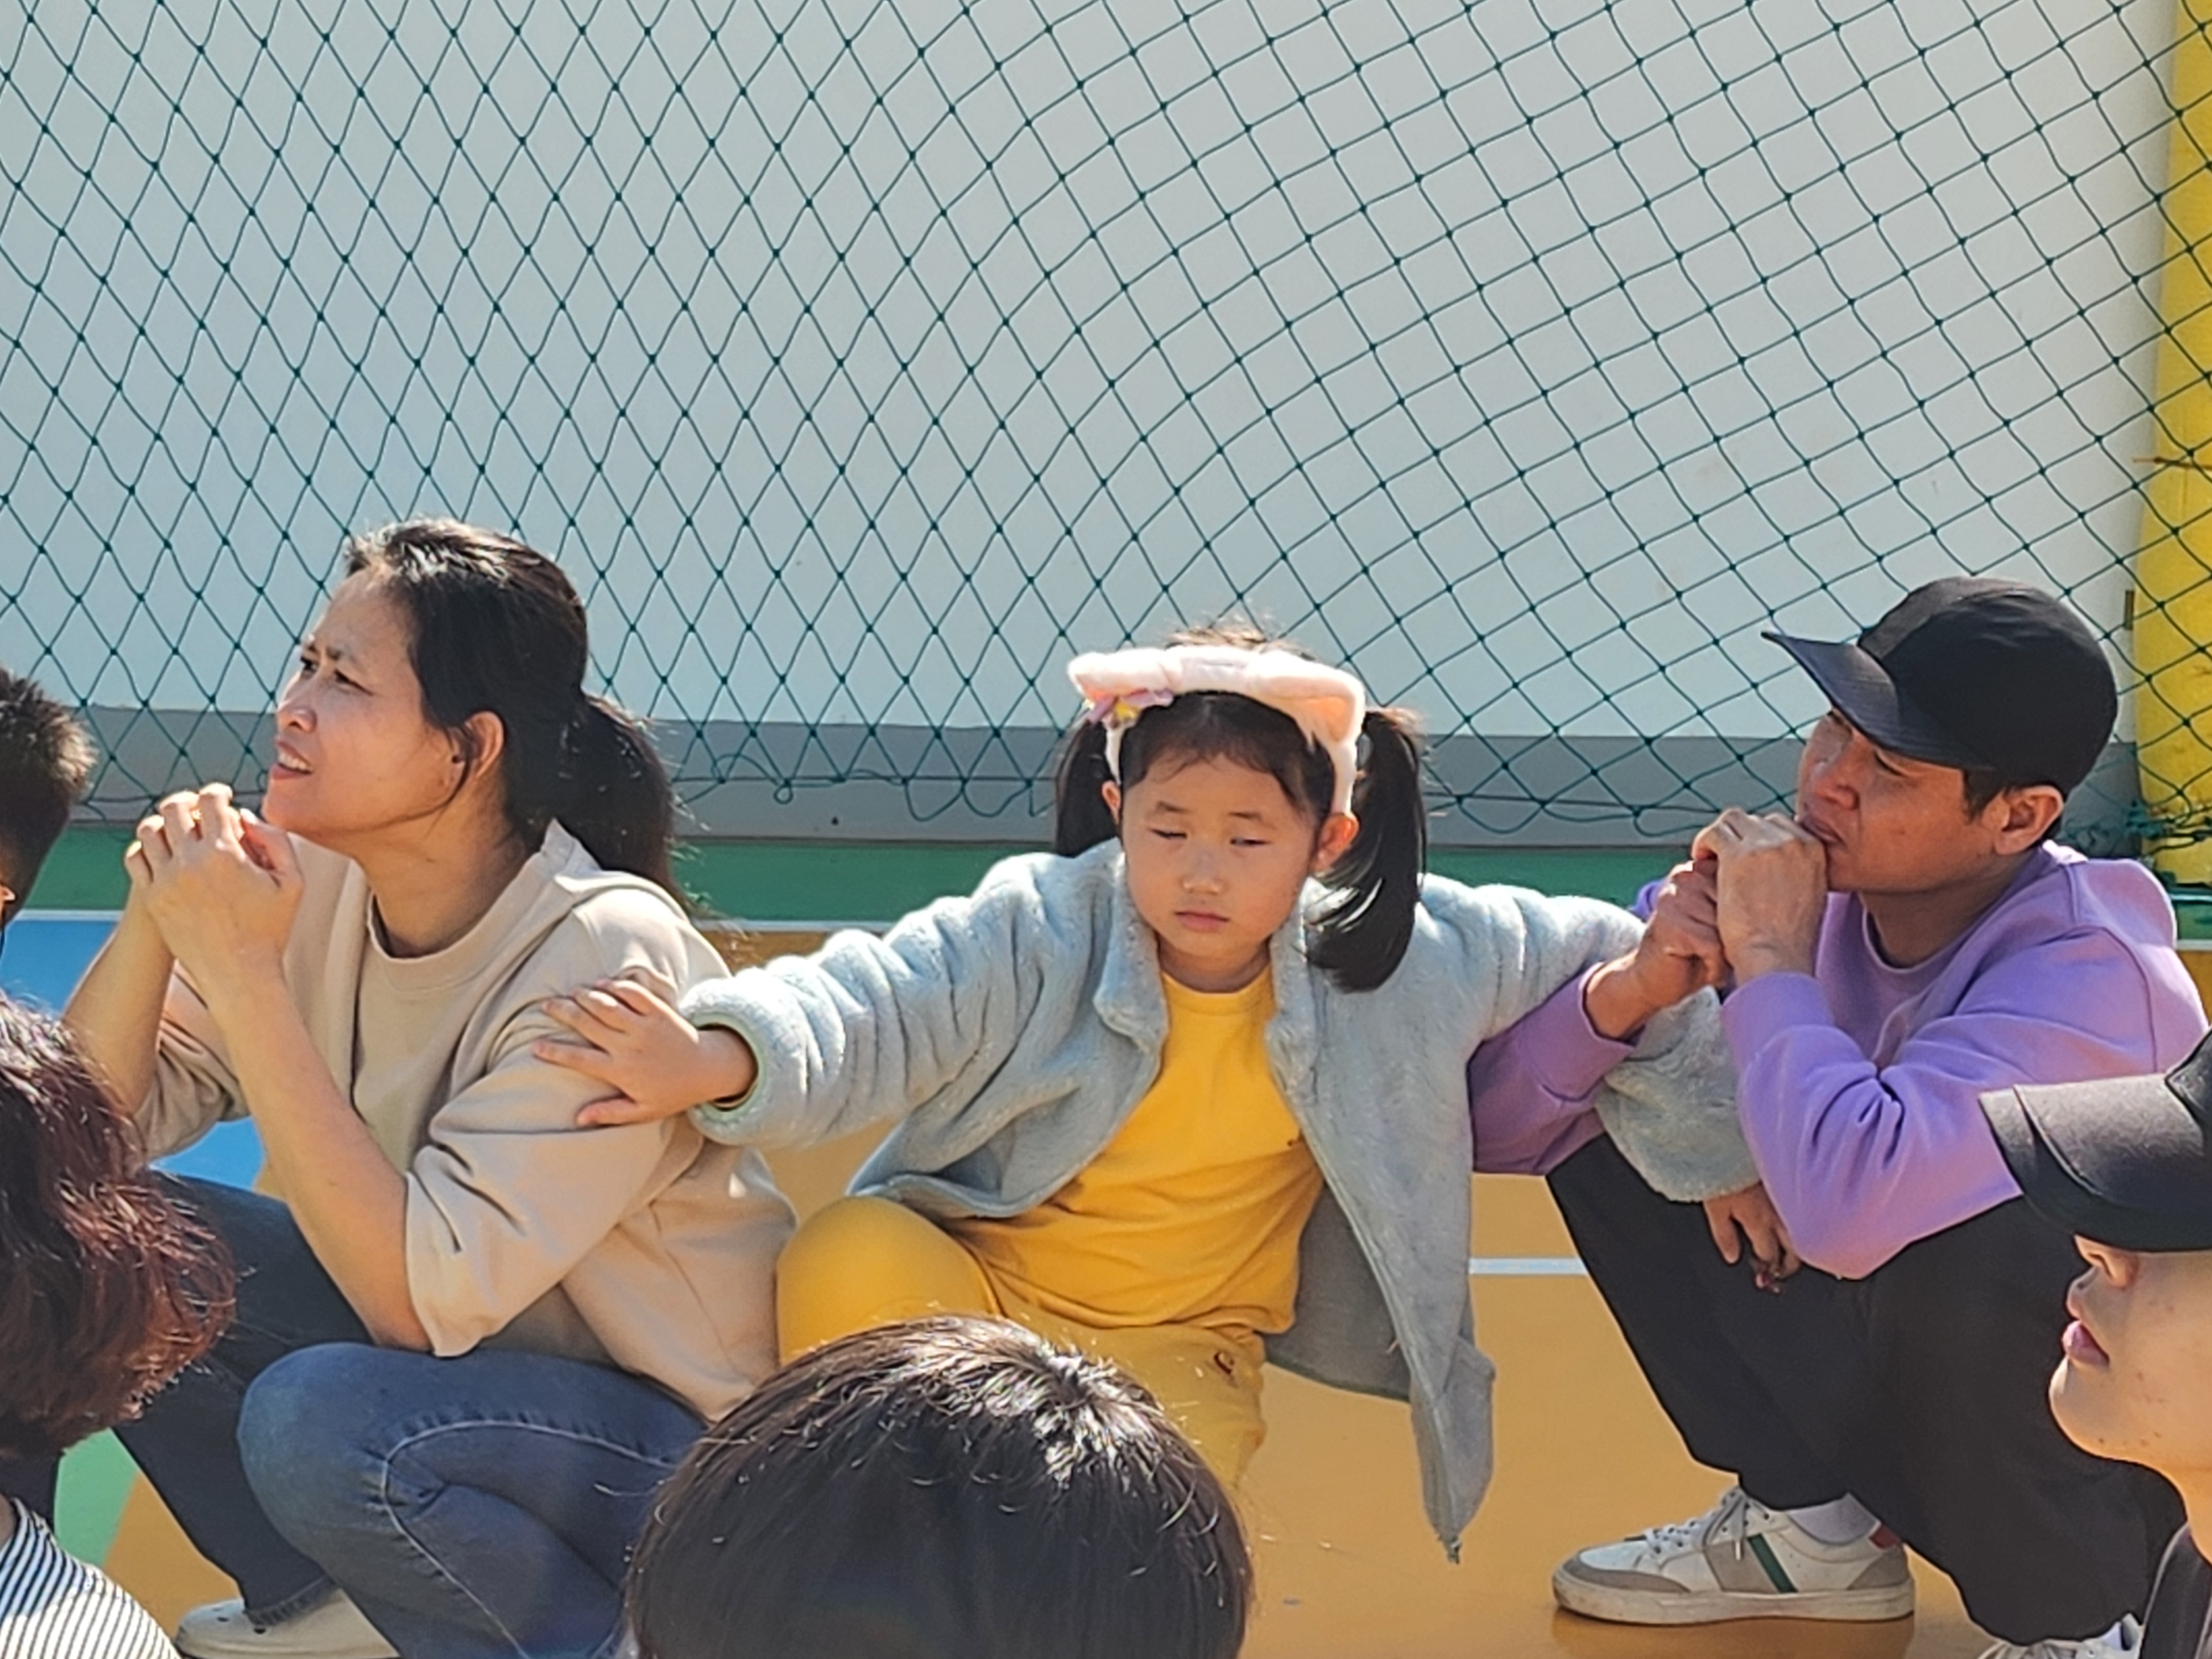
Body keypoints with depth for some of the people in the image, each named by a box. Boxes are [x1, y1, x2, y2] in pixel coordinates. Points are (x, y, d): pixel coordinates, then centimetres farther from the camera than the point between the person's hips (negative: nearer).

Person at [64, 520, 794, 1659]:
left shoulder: (607, 956, -27)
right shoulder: (316, 879, -8)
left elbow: (423, 1298, -33)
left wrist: (243, 975, -33)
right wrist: (155, 922, -24)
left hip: (682, 1438, -7)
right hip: (451, 1346, 7)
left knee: (321, 1421, -33)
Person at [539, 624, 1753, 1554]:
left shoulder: (1394, 959, -9)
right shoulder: (1039, 933, -15)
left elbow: (1578, 956, 5)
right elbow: (874, 1007, -27)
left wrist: (1714, 1145, 10)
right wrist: (721, 1061, -49)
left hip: (1174, 1351, 0)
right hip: (966, 1280, 1)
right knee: (846, 1271, -34)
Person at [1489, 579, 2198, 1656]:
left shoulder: (2089, 974, -28)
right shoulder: (1794, 877, -11)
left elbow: (1848, 1213, -46)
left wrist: (1771, 961, -32)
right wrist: (1633, 989, -29)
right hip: (1892, 1382, 6)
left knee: (1956, 1251, -37)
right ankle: (1812, 1527, 9)